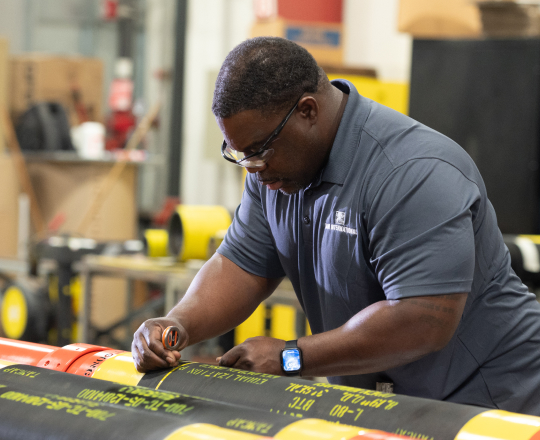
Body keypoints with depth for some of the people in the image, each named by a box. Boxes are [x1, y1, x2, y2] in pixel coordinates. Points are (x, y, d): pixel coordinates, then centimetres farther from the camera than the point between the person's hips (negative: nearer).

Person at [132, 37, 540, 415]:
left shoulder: (415, 176, -24)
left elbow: (423, 323, -29)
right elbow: (242, 266, 8)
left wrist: (291, 357, -22)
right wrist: (179, 326, -12)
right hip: (372, 400, 7)